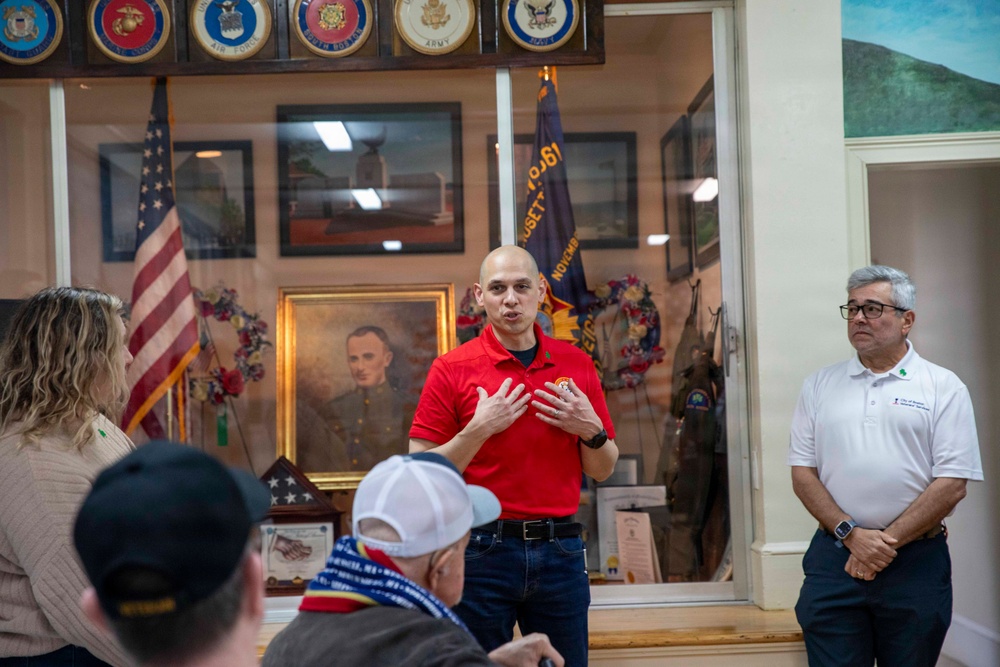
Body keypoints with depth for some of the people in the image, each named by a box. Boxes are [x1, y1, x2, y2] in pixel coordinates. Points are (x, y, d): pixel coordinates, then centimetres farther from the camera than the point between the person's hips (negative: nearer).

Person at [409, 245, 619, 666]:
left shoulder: (578, 365, 7)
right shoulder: (452, 370, -2)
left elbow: (602, 471, 12)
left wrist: (591, 430, -7)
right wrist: (479, 429, -16)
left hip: (560, 550, 3)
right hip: (483, 548, -2)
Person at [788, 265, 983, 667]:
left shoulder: (944, 388, 1)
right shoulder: (820, 385, 9)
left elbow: (952, 485, -6)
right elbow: (802, 473, 4)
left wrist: (885, 542, -11)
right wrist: (852, 535, -9)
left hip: (915, 561, -1)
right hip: (834, 556, 2)